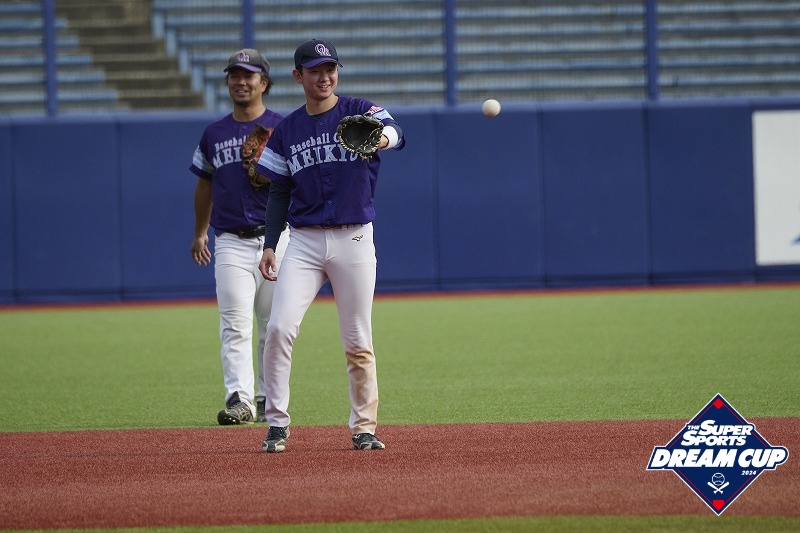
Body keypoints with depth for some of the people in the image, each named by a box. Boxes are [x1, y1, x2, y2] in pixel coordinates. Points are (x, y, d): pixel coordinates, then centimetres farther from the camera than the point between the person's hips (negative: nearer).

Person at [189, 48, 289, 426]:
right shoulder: (214, 134, 12)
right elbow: (205, 186, 22)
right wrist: (199, 234, 22)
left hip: (275, 238, -1)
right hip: (230, 243, 2)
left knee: (273, 327, 4)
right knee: (234, 326, -10)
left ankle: (269, 400, 13)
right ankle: (240, 399, -17)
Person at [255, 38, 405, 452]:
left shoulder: (359, 112, -1)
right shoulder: (286, 130, 9)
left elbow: (394, 131, -22)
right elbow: (279, 192, 13)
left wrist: (383, 136, -47)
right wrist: (270, 245, 2)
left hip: (354, 239, -2)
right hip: (304, 241, 2)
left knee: (358, 341, 1)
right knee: (279, 328, -13)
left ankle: (363, 427, 13)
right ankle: (277, 423, -6)